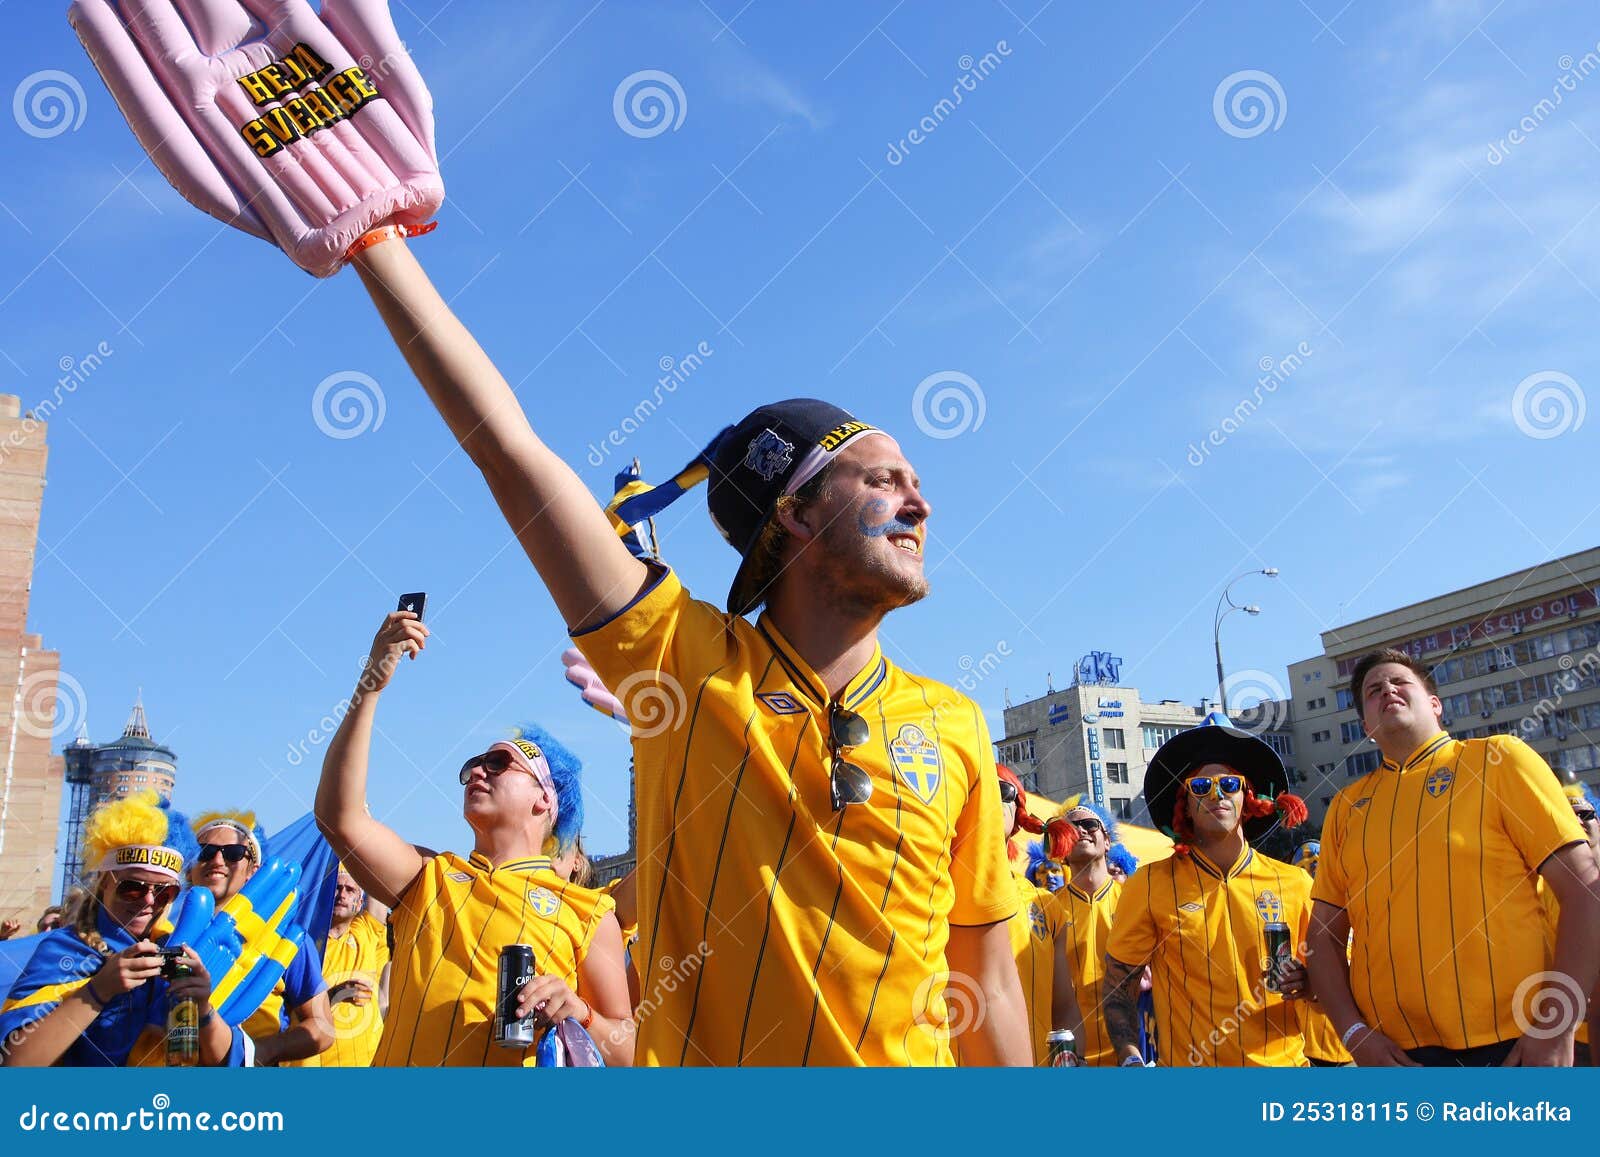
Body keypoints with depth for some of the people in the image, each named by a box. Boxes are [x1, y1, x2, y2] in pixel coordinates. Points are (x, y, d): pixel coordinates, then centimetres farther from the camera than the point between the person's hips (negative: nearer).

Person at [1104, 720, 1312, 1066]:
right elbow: (1119, 983, -2)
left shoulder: (1294, 883, -2)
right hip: (1189, 1063, -2)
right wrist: (1131, 1060, -16)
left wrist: (1307, 981, -13)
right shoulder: (1150, 885, -7)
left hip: (1284, 1060, 2)